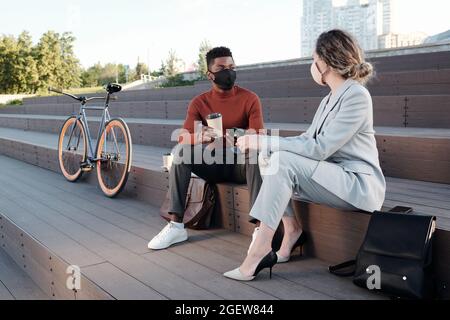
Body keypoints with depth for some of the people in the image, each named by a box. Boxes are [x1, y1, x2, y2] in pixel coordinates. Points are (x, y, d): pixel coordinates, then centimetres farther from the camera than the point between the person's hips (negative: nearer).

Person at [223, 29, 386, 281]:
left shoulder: (357, 96, -15)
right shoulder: (331, 99, 14)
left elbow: (320, 148, -22)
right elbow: (308, 139, 10)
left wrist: (266, 143, -21)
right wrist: (263, 146, -4)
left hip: (359, 185, -8)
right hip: (335, 179, 8)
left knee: (284, 162, -26)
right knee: (270, 160, -8)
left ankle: (260, 251, -23)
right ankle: (291, 232, -5)